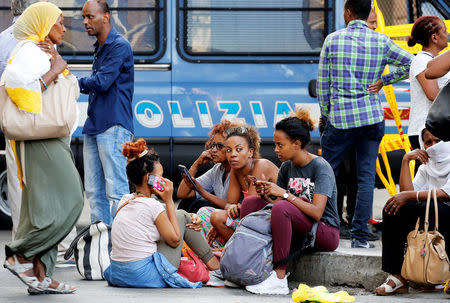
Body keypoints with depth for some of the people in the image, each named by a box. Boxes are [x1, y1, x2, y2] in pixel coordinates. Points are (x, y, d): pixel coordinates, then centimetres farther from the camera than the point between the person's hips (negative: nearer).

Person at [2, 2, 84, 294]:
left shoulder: (43, 53, 24)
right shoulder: (30, 51, -7)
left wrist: (58, 63, 7)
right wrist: (53, 71, -14)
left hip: (54, 142, 10)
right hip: (41, 138, -10)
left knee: (45, 207, 4)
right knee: (67, 201, -14)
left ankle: (40, 274, 1)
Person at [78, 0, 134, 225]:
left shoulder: (120, 46, -8)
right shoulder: (99, 48, 21)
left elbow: (101, 82, -17)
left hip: (113, 128, -9)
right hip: (94, 127, 9)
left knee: (116, 190, -9)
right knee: (94, 191, 9)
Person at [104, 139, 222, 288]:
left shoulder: (125, 201, 9)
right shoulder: (153, 206, -14)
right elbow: (175, 240, -3)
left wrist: (190, 219, 11)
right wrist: (169, 200, -2)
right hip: (145, 276, -8)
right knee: (181, 216, 9)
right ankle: (212, 262, 22)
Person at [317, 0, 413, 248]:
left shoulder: (333, 40, -2)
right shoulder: (381, 42, 2)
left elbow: (322, 83, 1)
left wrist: (325, 115, 11)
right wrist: (384, 81, 5)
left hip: (340, 117, -2)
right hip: (373, 117, 2)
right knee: (366, 177, 3)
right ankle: (360, 235, 1)